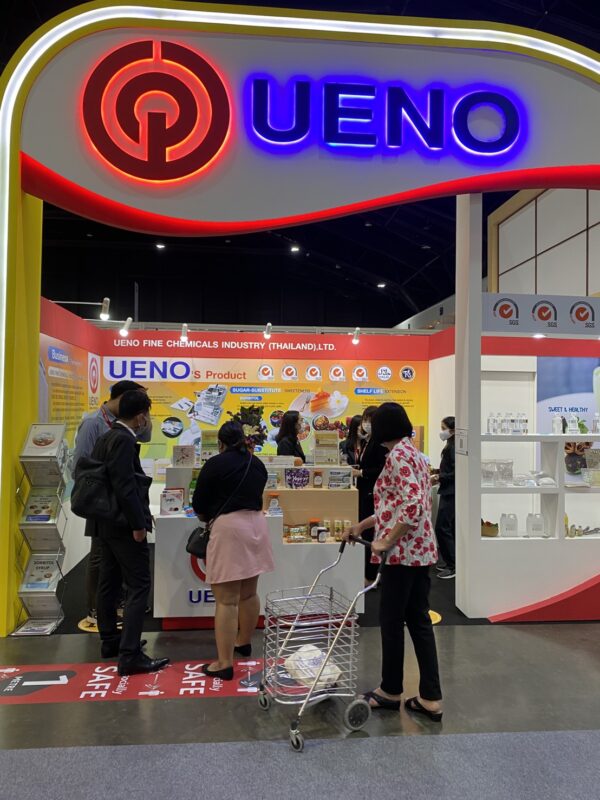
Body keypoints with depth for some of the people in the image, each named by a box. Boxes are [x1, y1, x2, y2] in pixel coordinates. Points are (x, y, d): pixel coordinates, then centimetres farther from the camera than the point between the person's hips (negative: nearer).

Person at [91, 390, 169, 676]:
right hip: (124, 524, -10)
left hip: (106, 523, 10)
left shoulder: (105, 438, 11)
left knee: (109, 582, 17)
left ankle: (110, 641, 30)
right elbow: (124, 486, -25)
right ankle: (130, 655, -5)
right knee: (139, 586, -6)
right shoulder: (124, 440, -19)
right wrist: (137, 524, -20)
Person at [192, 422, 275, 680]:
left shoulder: (216, 463, -5)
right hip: (256, 523, 7)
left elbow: (199, 501, 3)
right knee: (248, 593, 20)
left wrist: (206, 515, 24)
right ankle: (244, 642, 38)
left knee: (226, 600, -3)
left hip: (230, 527, -7)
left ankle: (224, 664, 0)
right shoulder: (257, 464, 12)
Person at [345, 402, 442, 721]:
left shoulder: (398, 455, -15)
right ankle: (430, 698, 20)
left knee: (392, 620, 8)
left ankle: (391, 691, 25)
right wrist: (362, 525, 23)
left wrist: (386, 541, -20)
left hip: (402, 550, -9)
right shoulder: (414, 453, 14)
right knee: (419, 620, 13)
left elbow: (412, 506, -26)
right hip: (421, 549, 9)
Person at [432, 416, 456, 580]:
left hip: (451, 493, -10)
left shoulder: (453, 447, -16)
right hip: (449, 492, 10)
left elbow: (456, 473, -22)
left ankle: (453, 566, -2)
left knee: (442, 528, -8)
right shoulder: (450, 446, 13)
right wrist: (439, 476, 7)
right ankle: (451, 562, 22)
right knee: (450, 528, 14)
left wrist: (440, 478, -15)